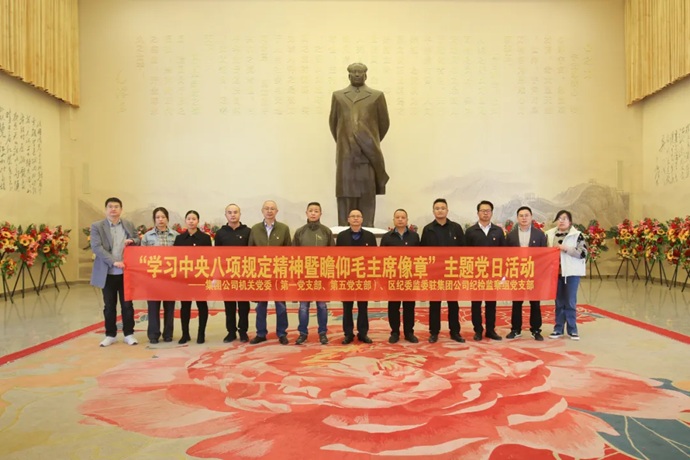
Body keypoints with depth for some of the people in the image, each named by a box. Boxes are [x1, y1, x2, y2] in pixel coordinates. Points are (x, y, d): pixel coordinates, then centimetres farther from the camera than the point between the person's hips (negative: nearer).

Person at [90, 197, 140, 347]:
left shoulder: (129, 225, 8)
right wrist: (113, 262, -22)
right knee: (109, 306, 8)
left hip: (126, 272, 2)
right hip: (107, 273, -2)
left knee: (127, 304, 7)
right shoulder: (97, 226, -2)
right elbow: (96, 247, -12)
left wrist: (132, 241, -10)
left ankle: (129, 334, 18)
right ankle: (110, 335, 21)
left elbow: (139, 240, 15)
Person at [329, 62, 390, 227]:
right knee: (345, 192, -1)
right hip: (346, 153, 1)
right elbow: (333, 122, 18)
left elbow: (384, 123, 13)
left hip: (369, 154, 0)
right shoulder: (338, 96, 13)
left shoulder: (377, 96, 9)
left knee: (368, 193, 0)